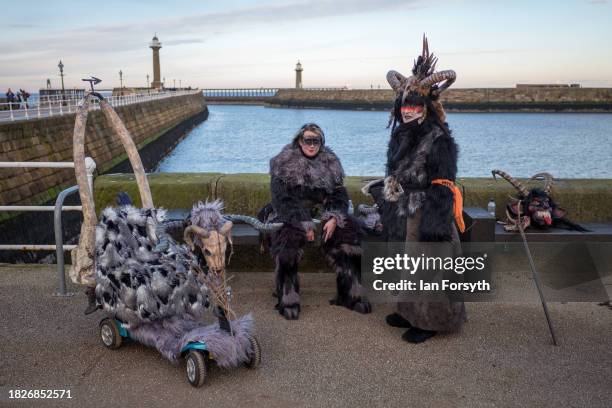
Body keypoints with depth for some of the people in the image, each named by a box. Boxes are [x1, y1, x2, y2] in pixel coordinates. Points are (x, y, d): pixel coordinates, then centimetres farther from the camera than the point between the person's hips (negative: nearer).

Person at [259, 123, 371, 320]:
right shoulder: (285, 163, -5)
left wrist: (334, 218, -17)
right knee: (288, 236, -34)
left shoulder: (330, 162, 7)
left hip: (323, 215, 4)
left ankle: (350, 294, -13)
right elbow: (283, 199, -14)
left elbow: (339, 194, 3)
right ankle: (287, 299, -27)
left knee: (349, 229, -18)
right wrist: (304, 224, -24)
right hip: (289, 215, -3)